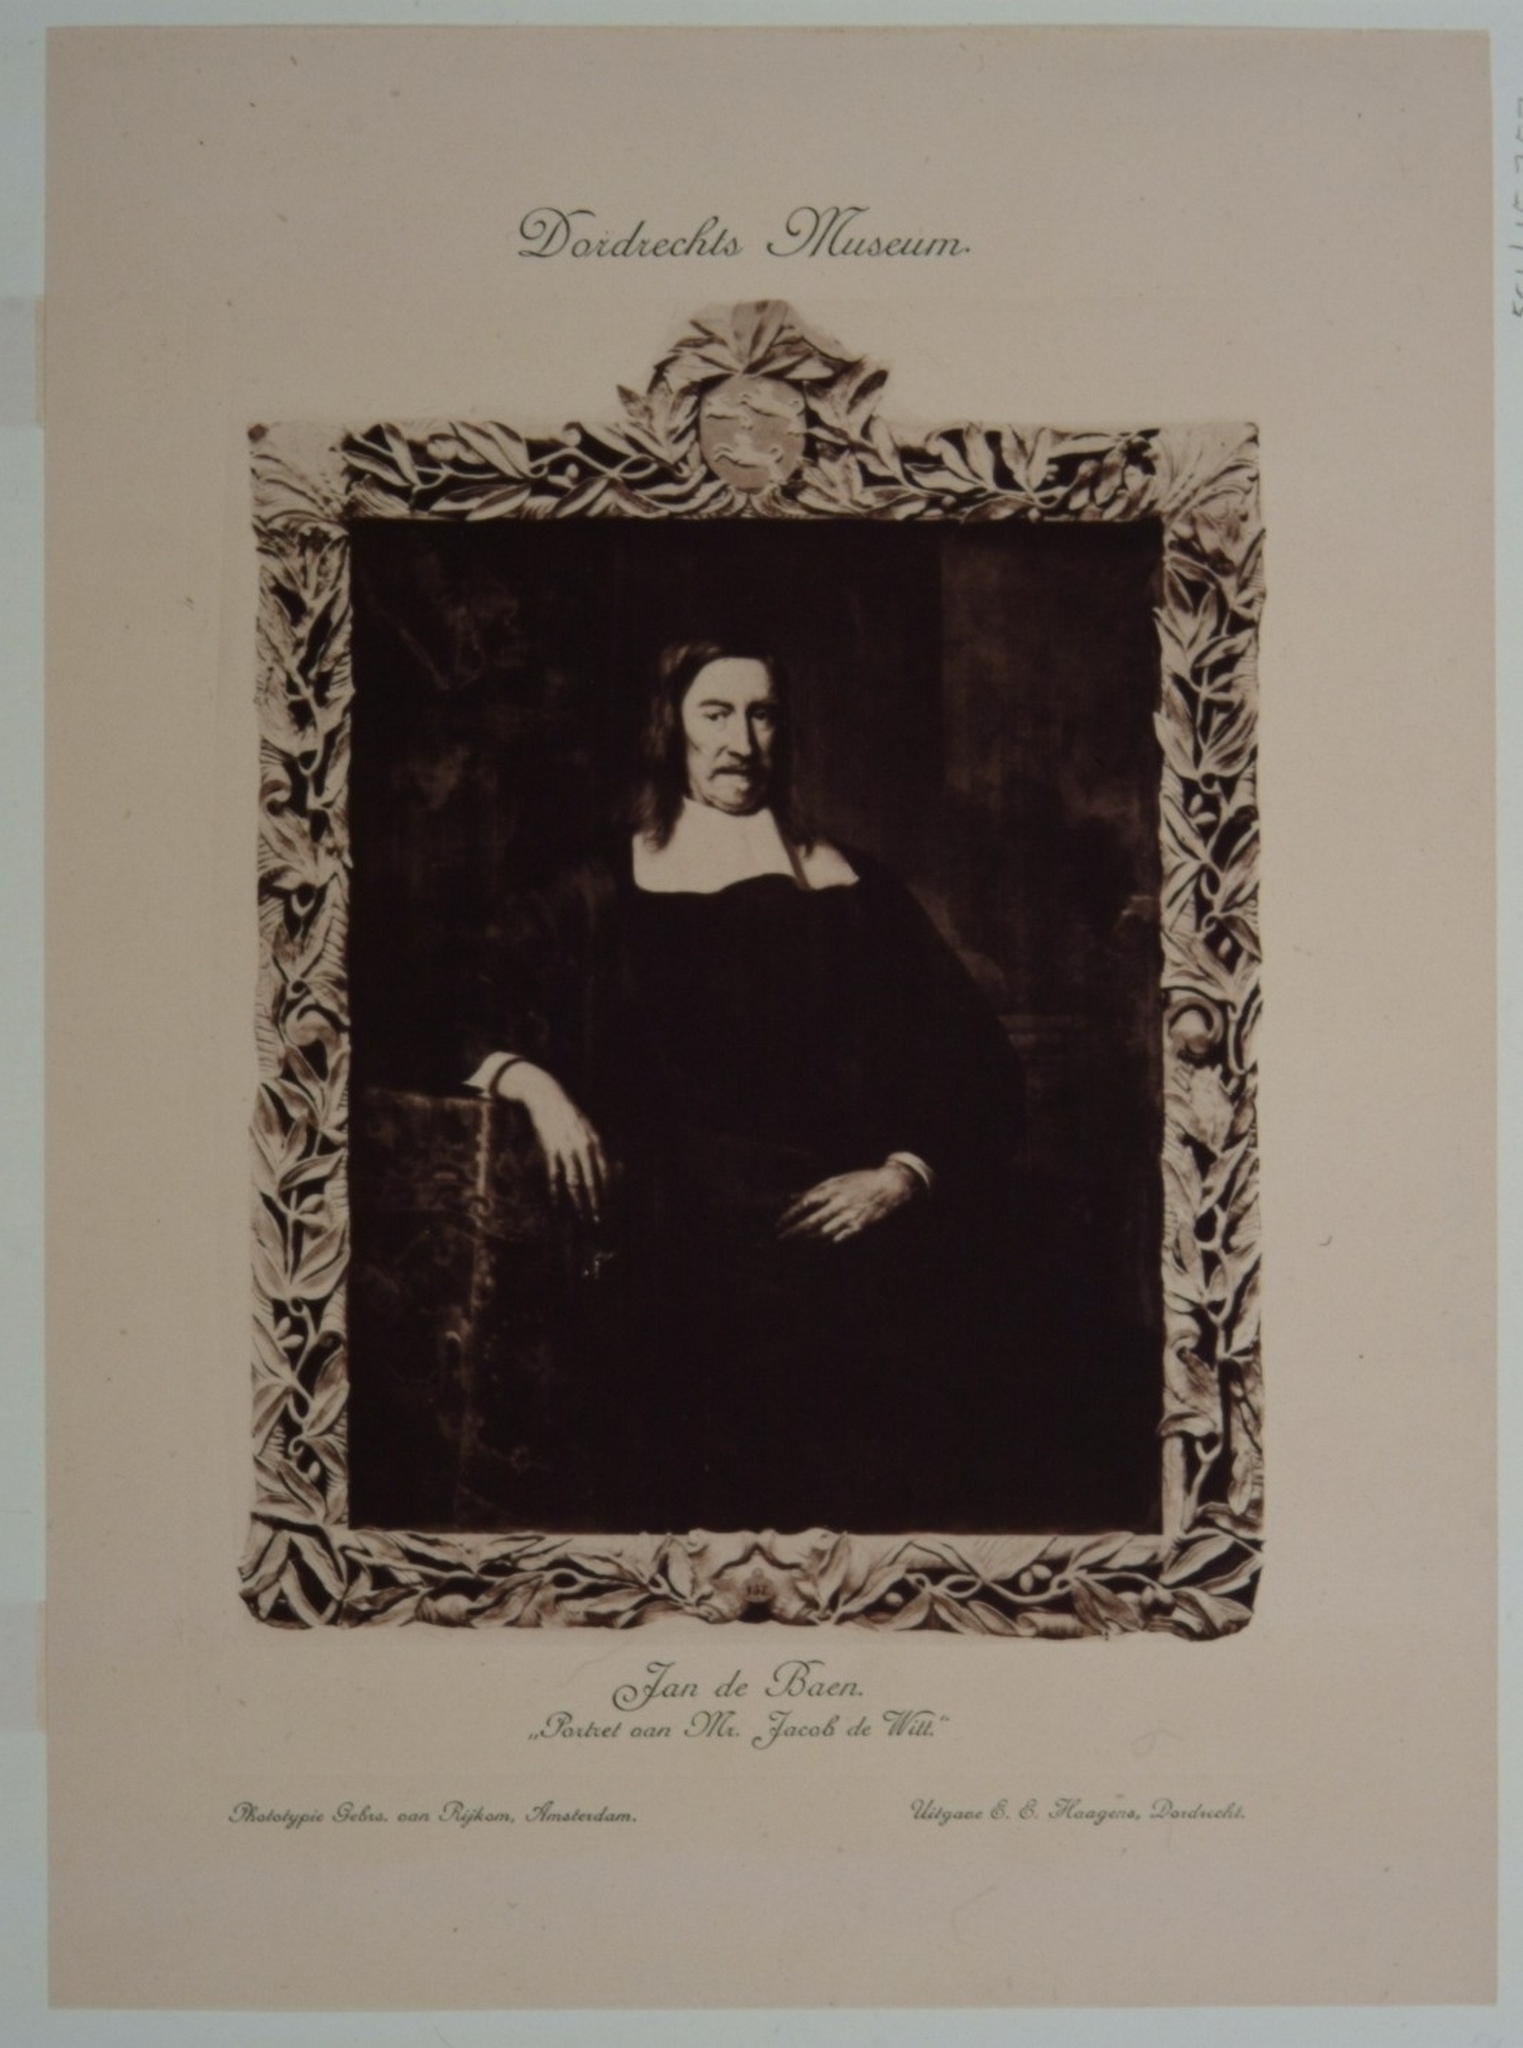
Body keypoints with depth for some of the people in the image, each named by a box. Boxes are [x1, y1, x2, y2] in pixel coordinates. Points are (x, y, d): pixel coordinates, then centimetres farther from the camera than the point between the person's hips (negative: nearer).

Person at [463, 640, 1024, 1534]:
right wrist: (532, 1084, -10)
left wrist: (903, 1176, -2)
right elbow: (476, 1016, 9)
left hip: (827, 1232, 0)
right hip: (668, 1249, 0)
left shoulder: (850, 890, 13)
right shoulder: (604, 898, 14)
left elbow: (975, 1062, 12)